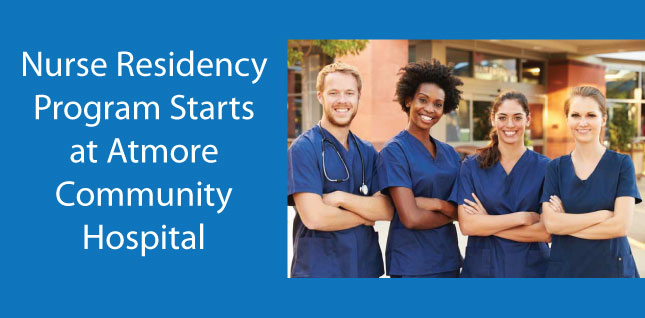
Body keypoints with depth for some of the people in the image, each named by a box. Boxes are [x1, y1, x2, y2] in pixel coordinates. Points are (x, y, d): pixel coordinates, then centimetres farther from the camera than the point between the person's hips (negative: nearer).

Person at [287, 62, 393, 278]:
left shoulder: (368, 152, 8)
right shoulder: (303, 148, -10)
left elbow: (387, 210, -2)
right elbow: (313, 217, -19)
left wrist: (341, 197, -16)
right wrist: (366, 216, -6)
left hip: (366, 266, 5)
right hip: (318, 269, -5)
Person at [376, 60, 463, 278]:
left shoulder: (449, 153, 9)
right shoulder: (394, 151, -11)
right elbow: (411, 218, -18)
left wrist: (436, 203, -17)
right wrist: (452, 211, -4)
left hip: (449, 260, 6)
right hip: (411, 265, -6)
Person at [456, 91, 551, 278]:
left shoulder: (544, 167, -4)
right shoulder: (471, 166, -3)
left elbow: (546, 232, -12)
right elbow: (466, 225, -13)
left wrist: (488, 223, -14)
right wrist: (522, 217, -16)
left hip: (530, 269, 0)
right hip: (481, 269, 0)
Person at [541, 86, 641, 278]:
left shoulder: (622, 164, -4)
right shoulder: (556, 168, 1)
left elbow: (621, 225, -14)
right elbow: (550, 224, -11)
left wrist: (566, 223, -12)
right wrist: (603, 214, -16)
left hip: (612, 268, -1)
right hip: (564, 269, 1)